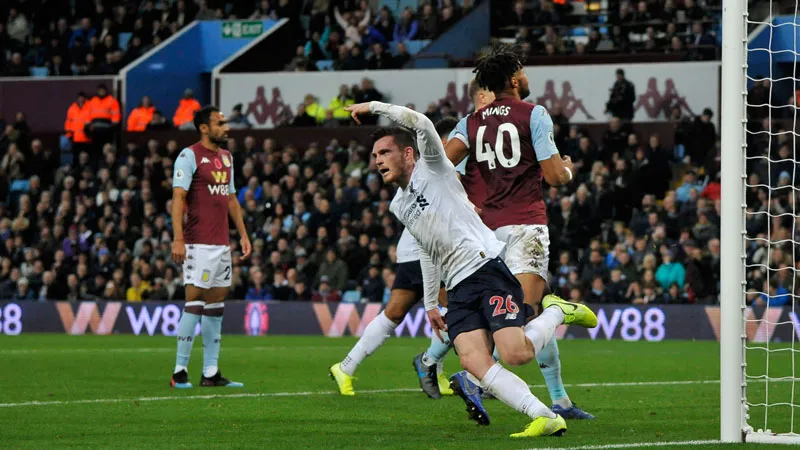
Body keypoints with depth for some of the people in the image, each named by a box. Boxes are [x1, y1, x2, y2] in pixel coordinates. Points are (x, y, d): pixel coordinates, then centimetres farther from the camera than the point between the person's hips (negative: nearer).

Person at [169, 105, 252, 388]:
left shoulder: (226, 157, 17)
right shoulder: (190, 156, -8)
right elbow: (178, 197, -13)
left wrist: (243, 234, 20)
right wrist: (178, 239, -21)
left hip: (222, 243, 8)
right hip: (199, 244, -8)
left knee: (216, 304, 8)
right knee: (195, 301, -10)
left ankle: (210, 372, 10)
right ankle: (180, 371, -8)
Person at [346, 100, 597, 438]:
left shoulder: (431, 168, 3)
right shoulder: (398, 206, 24)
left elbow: (421, 124, -15)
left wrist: (374, 107, -9)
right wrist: (430, 302, 31)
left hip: (490, 267, -7)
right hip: (459, 288, 7)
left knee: (516, 354, -24)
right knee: (473, 362, -19)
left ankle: (558, 311, 7)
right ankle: (546, 418, -23)